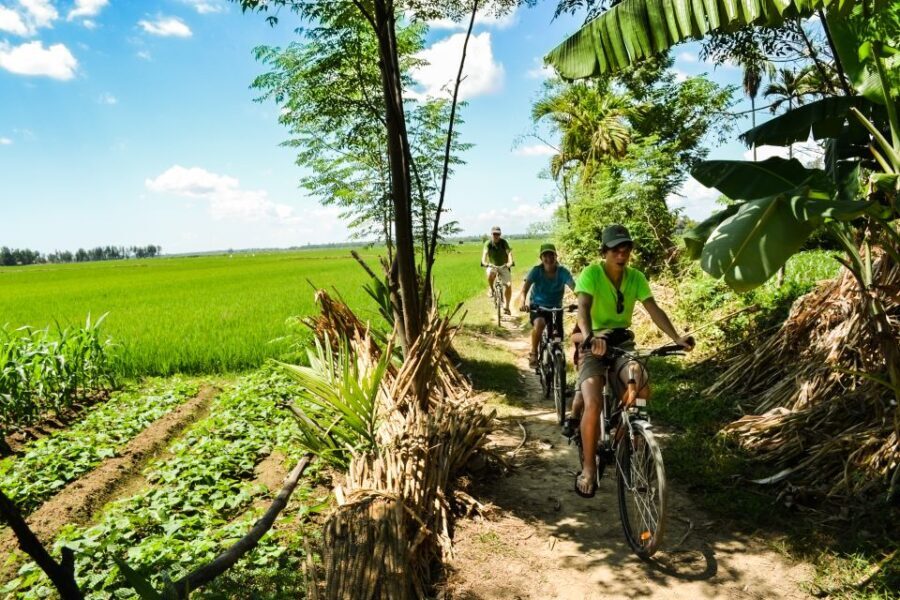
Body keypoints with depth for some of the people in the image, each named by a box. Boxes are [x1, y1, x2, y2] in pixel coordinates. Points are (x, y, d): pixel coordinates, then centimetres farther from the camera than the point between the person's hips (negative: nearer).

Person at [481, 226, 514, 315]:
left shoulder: (504, 242, -14)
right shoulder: (488, 243, -13)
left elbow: (509, 252, -28)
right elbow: (485, 253, -28)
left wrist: (510, 262, -49)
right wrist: (484, 262, -49)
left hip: (503, 266, 0)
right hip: (492, 266, 0)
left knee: (508, 285, -15)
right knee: (490, 274, -37)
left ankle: (507, 306, -1)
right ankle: (491, 289, -8)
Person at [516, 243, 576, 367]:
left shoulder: (563, 272, -17)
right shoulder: (536, 270, -18)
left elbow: (575, 289, -28)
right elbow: (524, 290, -29)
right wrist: (522, 303, -51)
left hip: (556, 308, 2)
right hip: (537, 306, -2)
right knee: (539, 323, -34)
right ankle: (533, 353, -13)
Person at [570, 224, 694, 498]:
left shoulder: (636, 277, 0)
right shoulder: (591, 274, -14)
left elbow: (653, 309, -9)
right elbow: (583, 308, -29)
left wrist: (677, 337, -25)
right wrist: (589, 337, -48)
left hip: (623, 343, 4)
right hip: (595, 345, -4)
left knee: (642, 391, -23)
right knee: (593, 404, -23)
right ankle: (588, 468, -6)